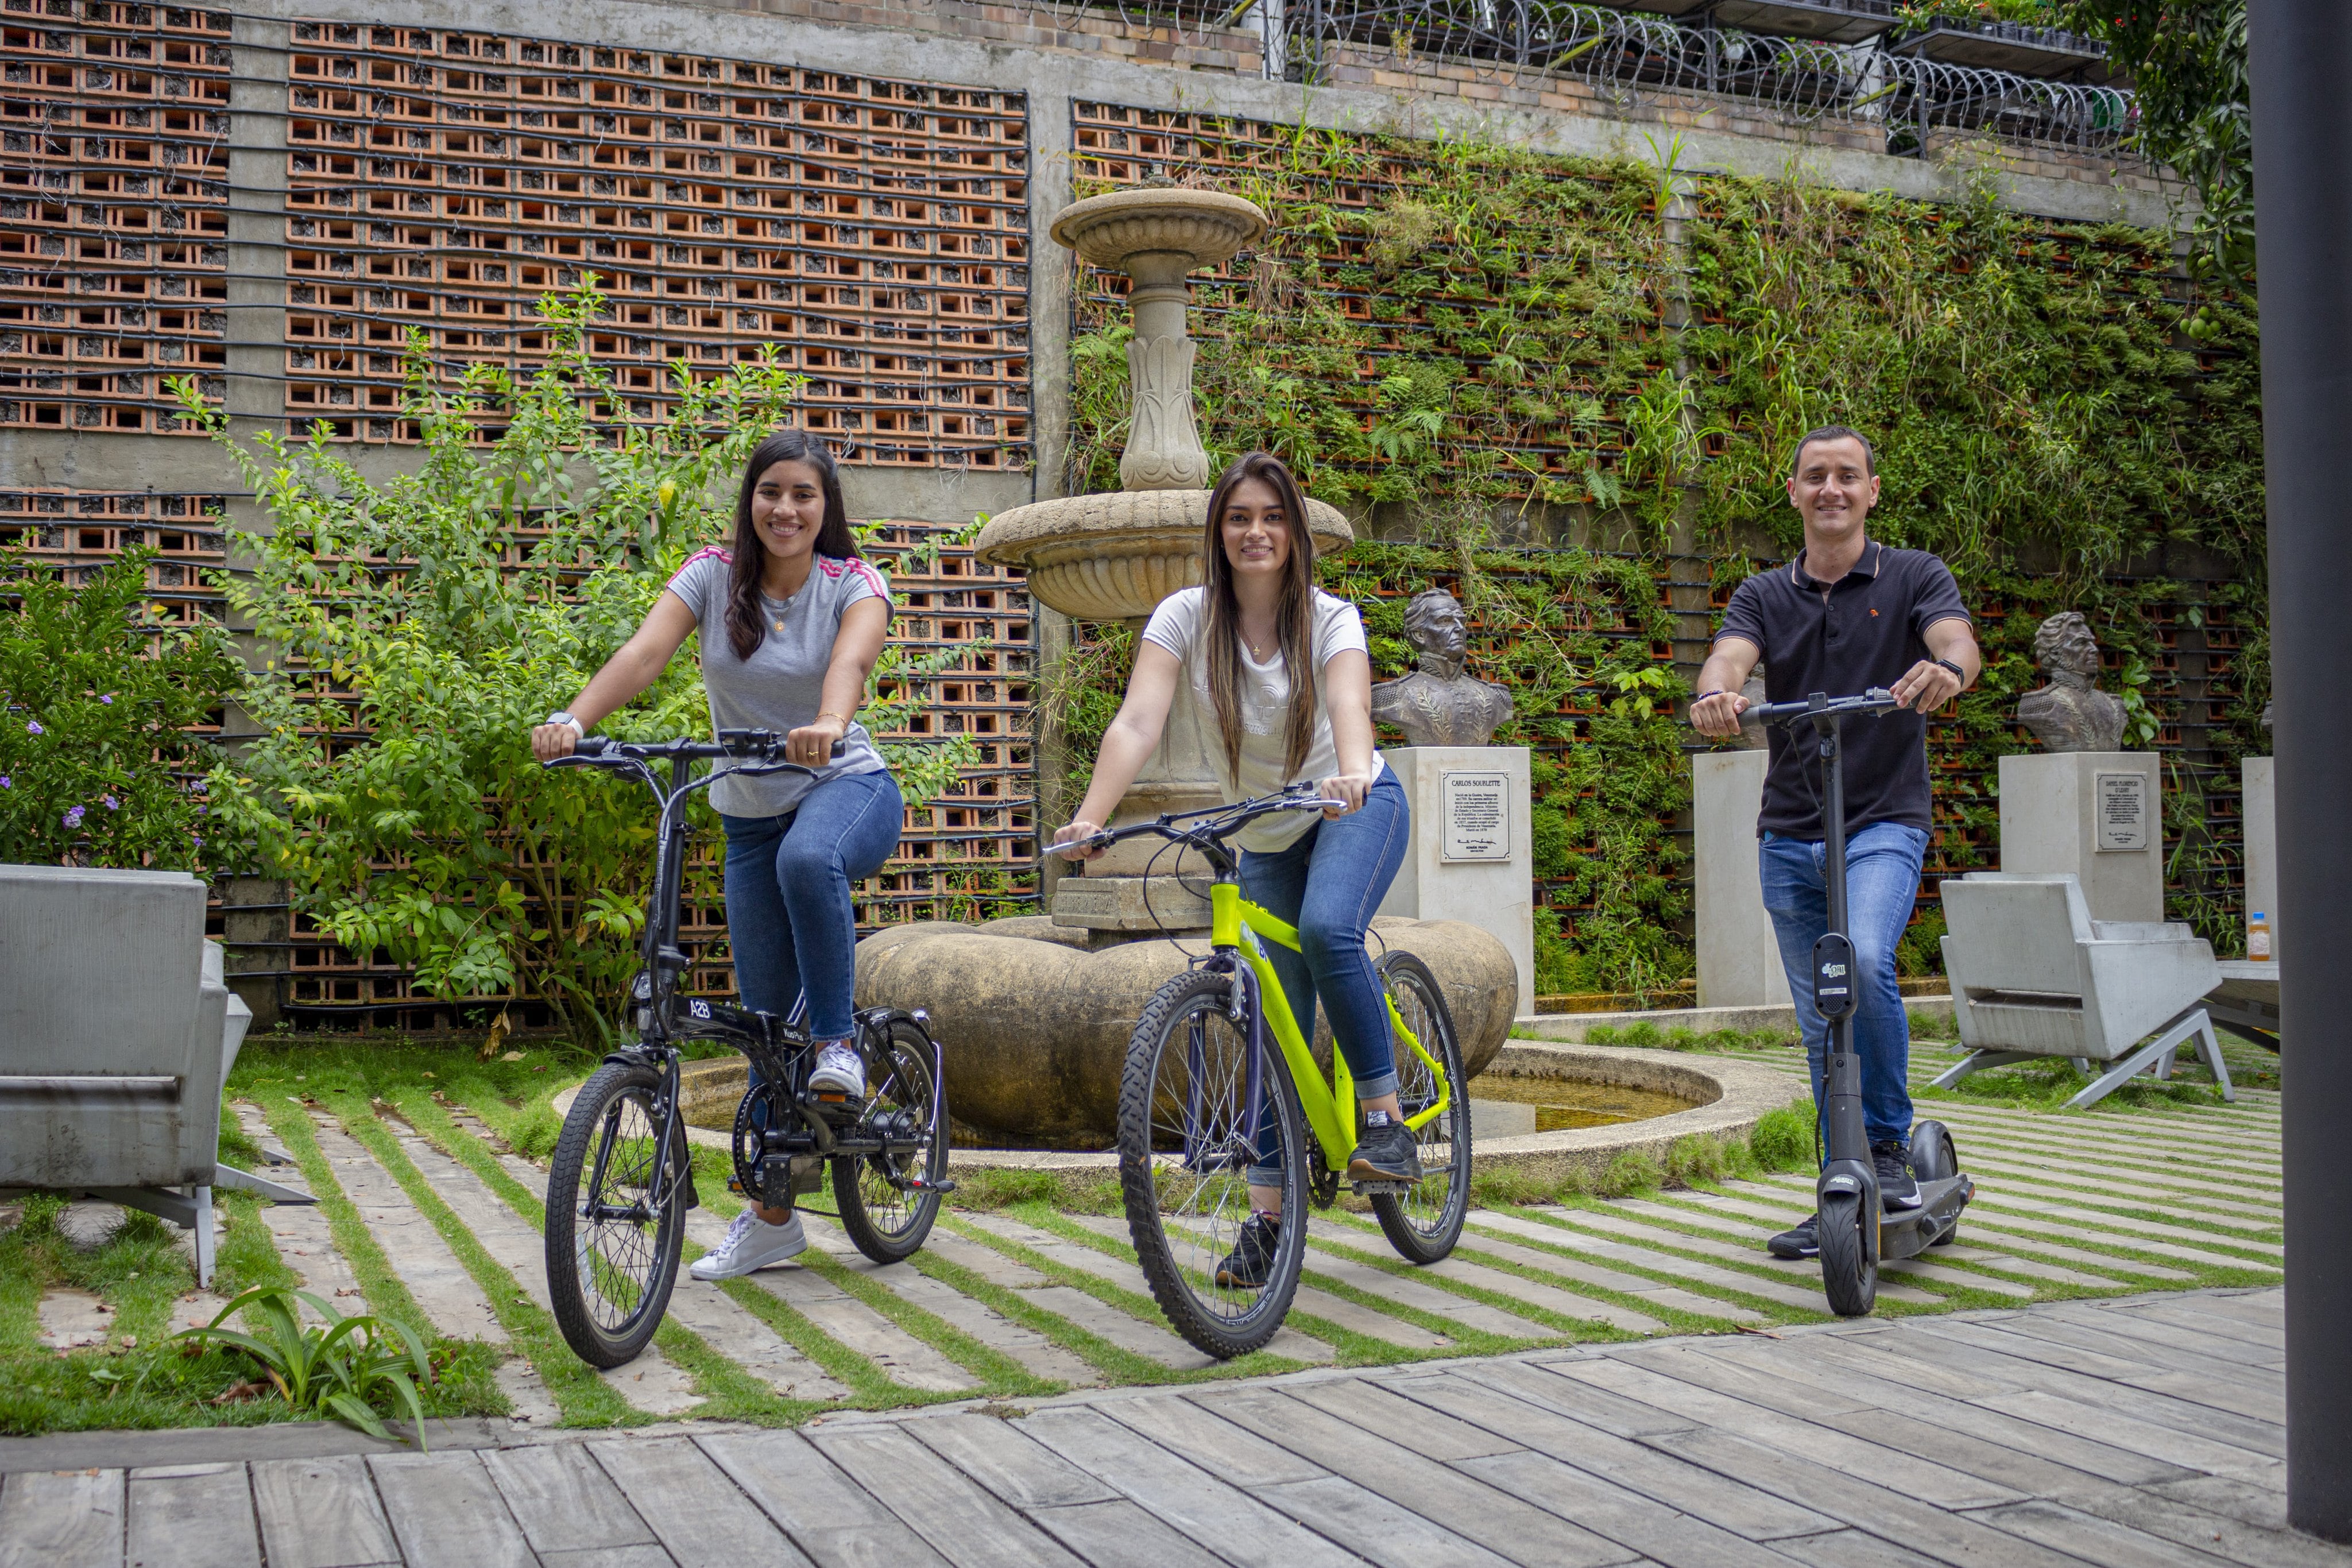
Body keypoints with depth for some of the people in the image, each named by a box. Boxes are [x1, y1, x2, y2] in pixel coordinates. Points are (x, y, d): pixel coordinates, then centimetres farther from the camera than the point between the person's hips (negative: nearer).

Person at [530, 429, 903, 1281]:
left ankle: (839, 1040, -19)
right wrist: (573, 718, -39)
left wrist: (827, 724, -53)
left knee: (807, 858, -40)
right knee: (767, 1016, 5)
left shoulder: (854, 583, -9)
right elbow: (645, 650, -21)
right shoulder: (712, 575, -4)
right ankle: (771, 1216, 18)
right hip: (751, 815, 3)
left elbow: (851, 658, -31)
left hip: (849, 787, -3)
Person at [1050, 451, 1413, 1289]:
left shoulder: (1330, 619, -18)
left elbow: (1348, 703, -39)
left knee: (1327, 929, -32)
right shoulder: (1186, 617, -15)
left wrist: (1350, 776, -61)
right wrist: (1090, 817, -45)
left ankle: (1388, 1121, -17)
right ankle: (1266, 1216, 7)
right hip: (1263, 835, 2)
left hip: (1356, 808, -2)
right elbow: (1138, 722, -29)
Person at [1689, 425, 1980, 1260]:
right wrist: (1714, 695, -37)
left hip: (1885, 822, -3)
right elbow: (1729, 657, -12)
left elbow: (1958, 641, -18)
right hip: (1791, 835, 3)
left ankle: (1890, 1144, -9)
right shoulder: (1763, 595, 8)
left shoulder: (1916, 577, 1)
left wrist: (1946, 669, -44)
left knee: (1865, 962, -29)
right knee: (1821, 1026, 8)